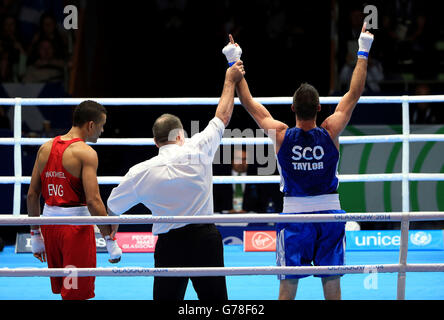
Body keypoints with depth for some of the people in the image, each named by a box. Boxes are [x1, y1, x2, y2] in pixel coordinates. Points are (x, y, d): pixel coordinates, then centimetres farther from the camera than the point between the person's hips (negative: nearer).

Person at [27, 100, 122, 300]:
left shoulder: (45, 148, 9)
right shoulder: (86, 153, -12)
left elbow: (32, 195, 11)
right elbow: (93, 201, -19)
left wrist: (35, 234, 18)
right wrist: (111, 240, -14)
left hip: (50, 221, 7)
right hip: (76, 224, -7)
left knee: (62, 288, 17)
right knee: (76, 294, -1)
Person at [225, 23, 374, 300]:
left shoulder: (281, 135, -10)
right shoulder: (331, 132, -10)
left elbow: (248, 102, 1)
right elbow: (355, 93, 0)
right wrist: (363, 52, 7)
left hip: (294, 214, 0)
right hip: (330, 212, 1)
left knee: (288, 285, 4)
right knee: (332, 283, 6)